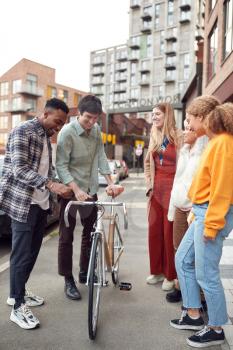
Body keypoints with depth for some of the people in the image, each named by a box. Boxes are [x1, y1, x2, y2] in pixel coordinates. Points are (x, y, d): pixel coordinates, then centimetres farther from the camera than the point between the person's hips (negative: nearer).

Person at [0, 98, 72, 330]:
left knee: (32, 252, 14)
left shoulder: (46, 137, 16)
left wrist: (59, 189, 7)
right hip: (22, 203, -8)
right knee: (22, 255, -2)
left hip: (41, 204, 9)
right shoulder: (23, 132, -11)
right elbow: (19, 169, -22)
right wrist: (51, 185, -30)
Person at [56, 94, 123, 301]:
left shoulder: (96, 131, 1)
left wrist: (110, 182, -3)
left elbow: (101, 157, 4)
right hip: (71, 191, -6)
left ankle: (85, 273, 31)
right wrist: (76, 189, -29)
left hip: (91, 190, 6)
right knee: (66, 237, 2)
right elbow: (61, 165, -20)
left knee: (91, 233, 14)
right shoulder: (67, 132, -17)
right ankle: (68, 280, 16)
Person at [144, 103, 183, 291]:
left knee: (169, 233, 1)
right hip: (156, 189, 6)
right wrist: (149, 184, 10)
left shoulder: (179, 136, -8)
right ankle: (157, 271, 26)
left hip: (172, 189, -6)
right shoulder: (154, 137, 13)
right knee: (154, 231, 10)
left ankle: (170, 275, 17)